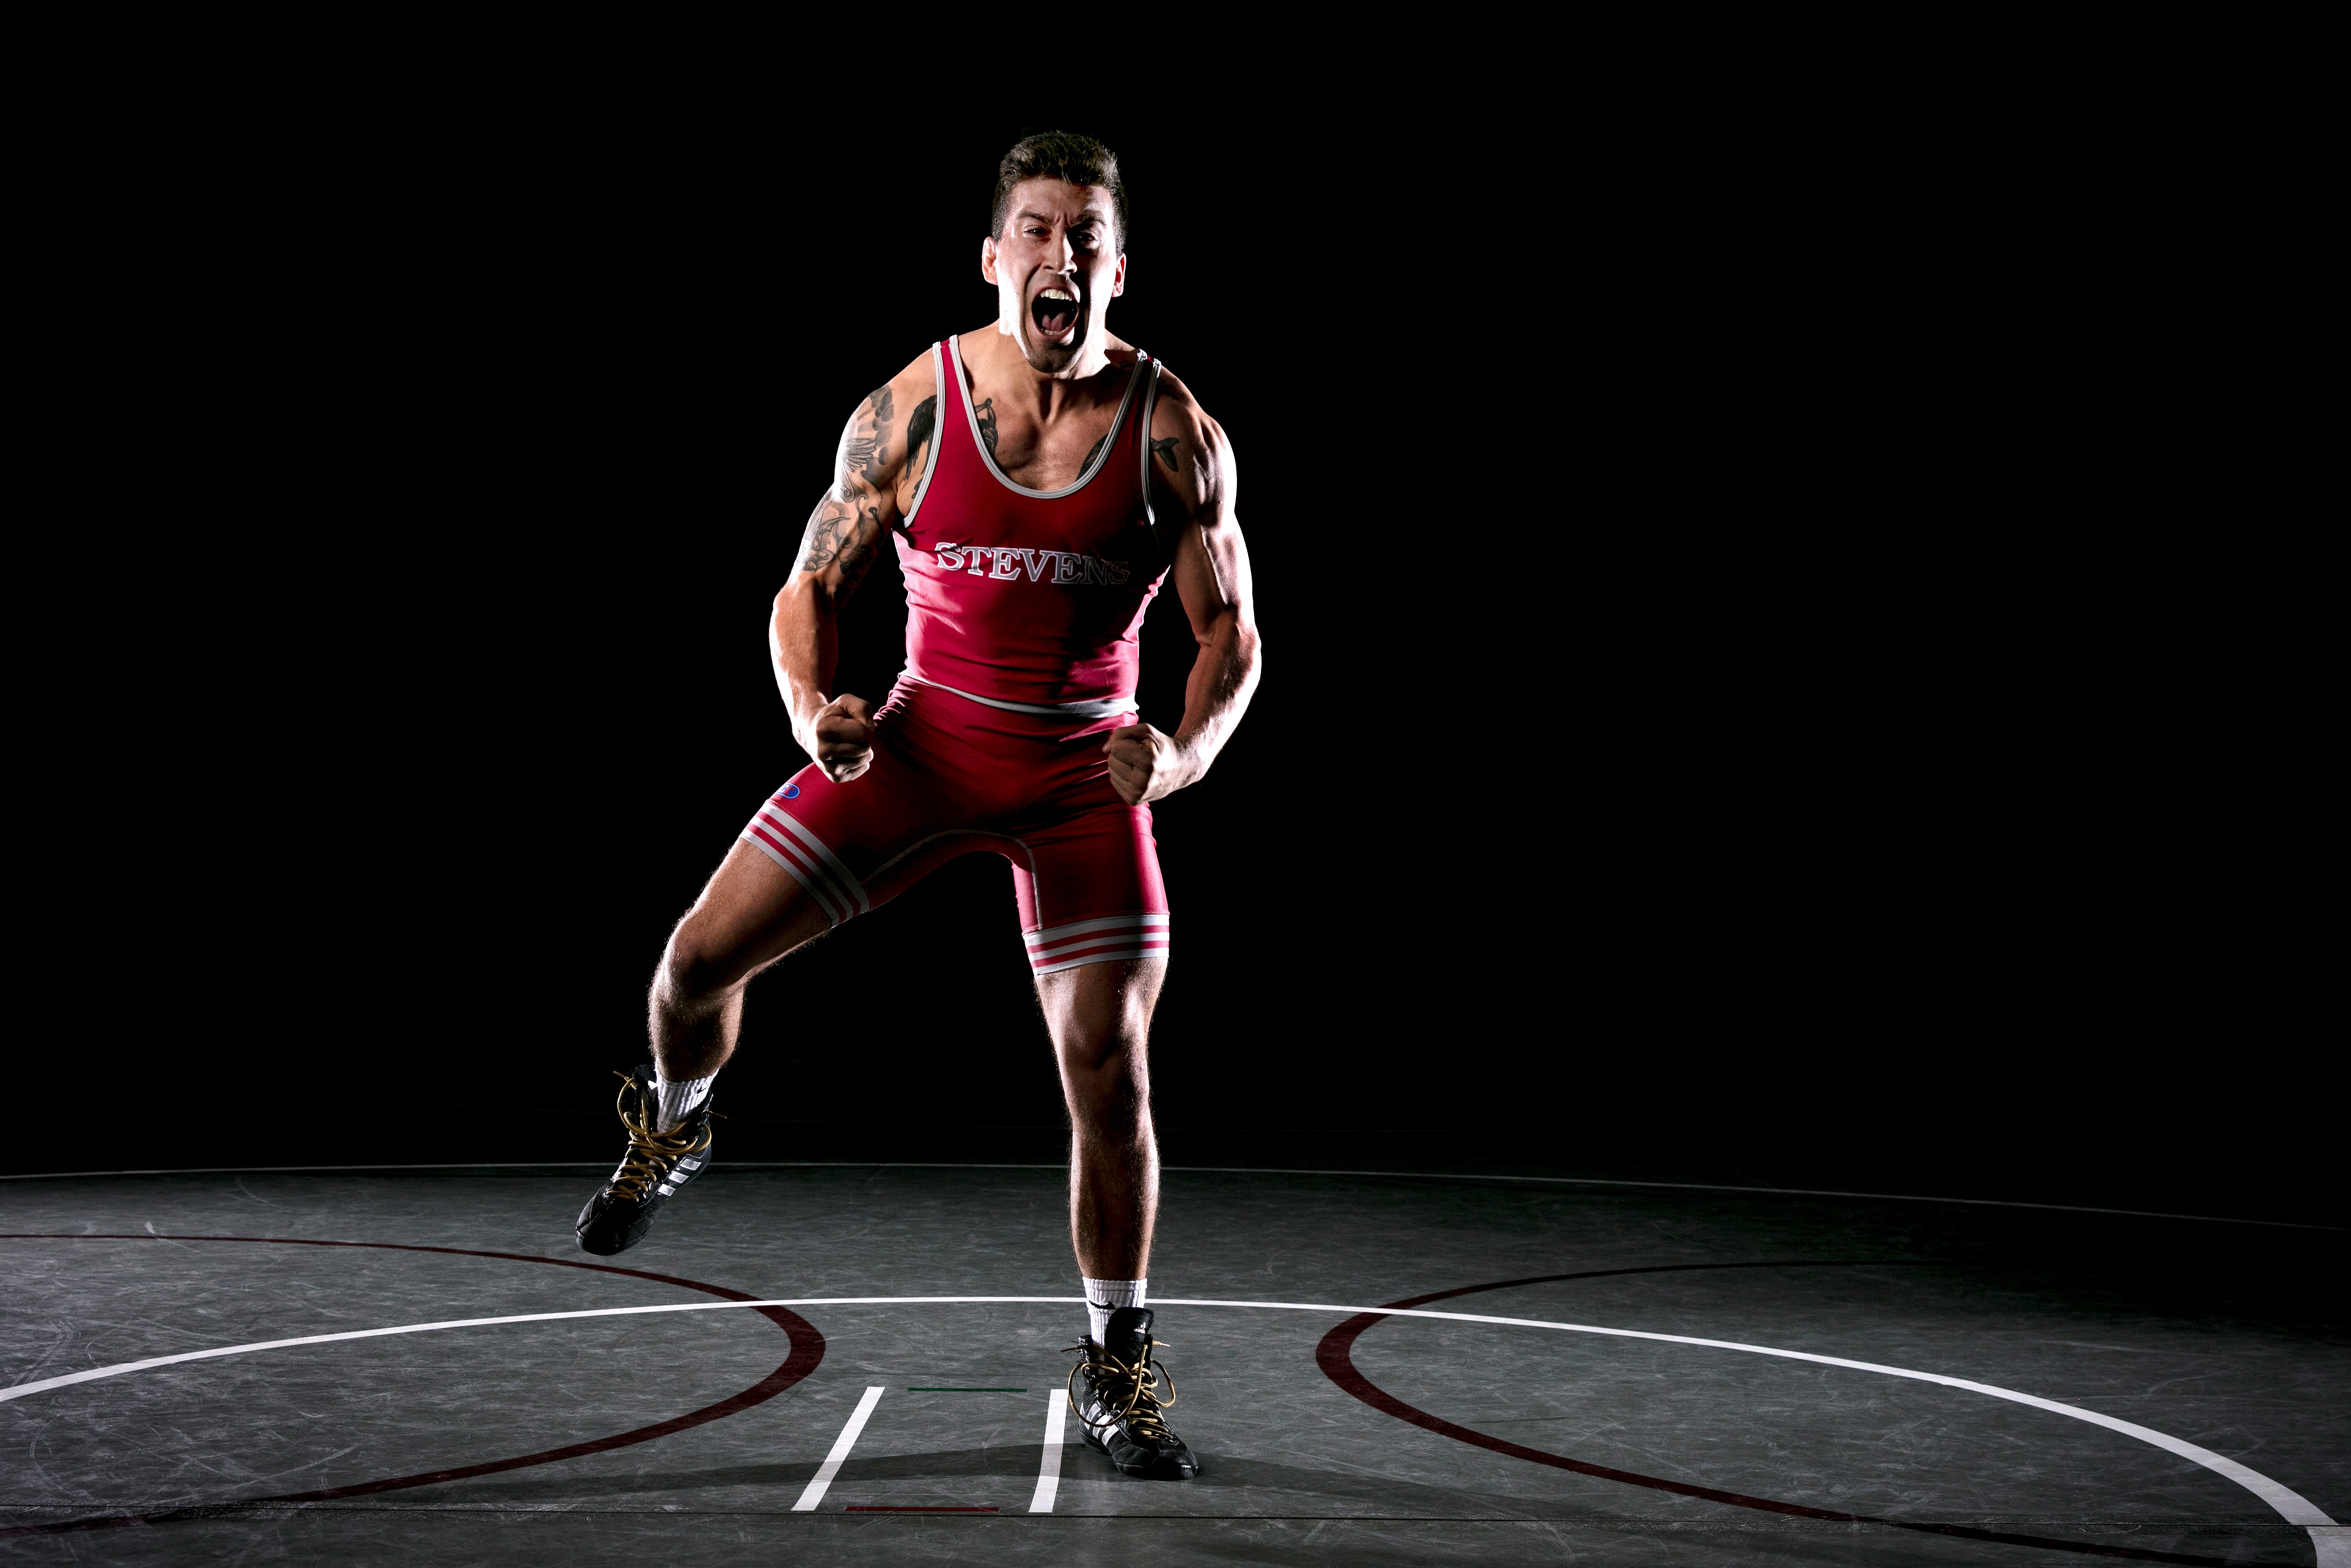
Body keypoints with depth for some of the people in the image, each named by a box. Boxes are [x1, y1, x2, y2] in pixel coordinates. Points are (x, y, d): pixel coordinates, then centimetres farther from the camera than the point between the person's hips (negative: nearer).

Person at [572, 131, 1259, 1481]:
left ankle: (1117, 1366, 16)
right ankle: (676, 1129, 31)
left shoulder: (1176, 434, -10)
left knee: (1111, 1075, -4)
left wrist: (1186, 752, -23)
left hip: (1085, 774, -1)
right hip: (921, 741, 1)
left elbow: (1232, 633, -3)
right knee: (699, 958, -6)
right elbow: (814, 589, 0)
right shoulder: (908, 412, -9)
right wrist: (813, 713, -20)